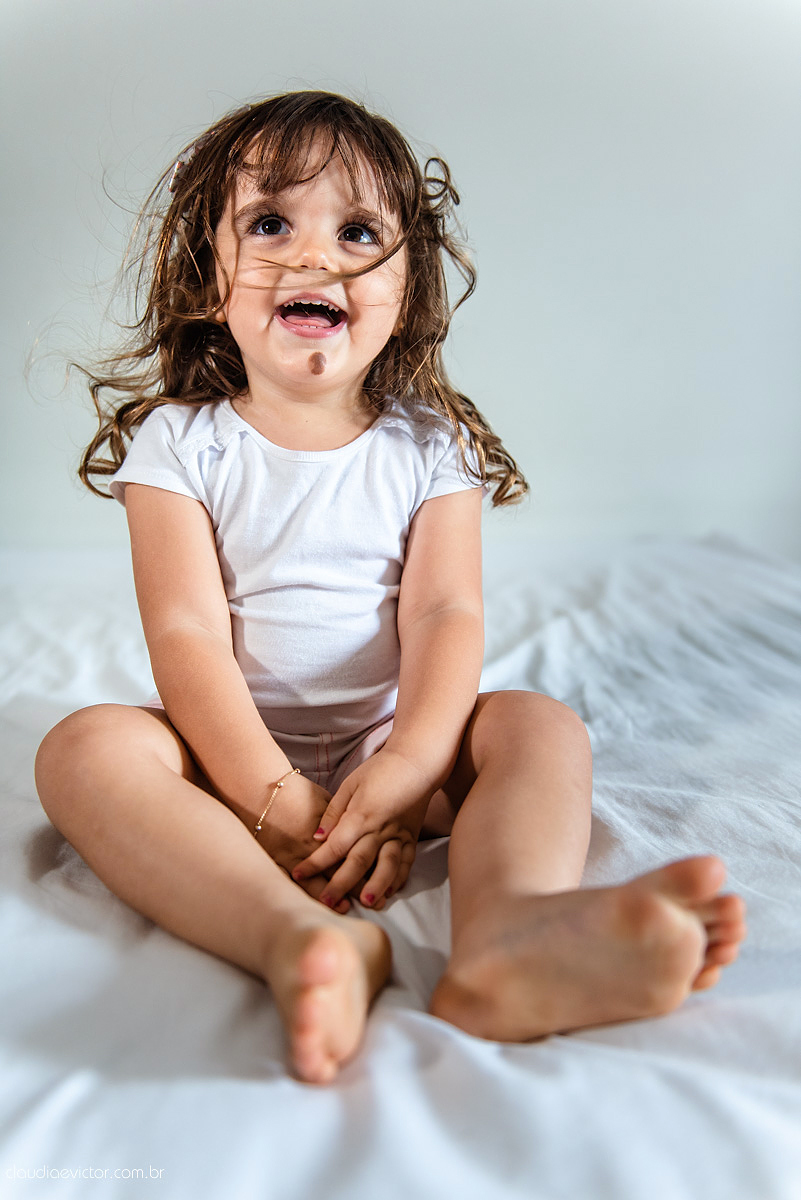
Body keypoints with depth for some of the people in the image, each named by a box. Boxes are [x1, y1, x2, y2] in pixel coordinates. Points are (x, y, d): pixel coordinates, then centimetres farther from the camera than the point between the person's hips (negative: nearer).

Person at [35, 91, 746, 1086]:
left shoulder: (428, 446, 1)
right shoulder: (180, 442, -3)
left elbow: (445, 614, -10)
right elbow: (186, 634, -13)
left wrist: (410, 767, -28)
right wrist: (274, 797, -26)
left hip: (392, 743, 2)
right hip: (234, 751, -1)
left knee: (541, 726, -21)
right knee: (83, 748, -26)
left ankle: (509, 931, -51)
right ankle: (297, 939, -48)